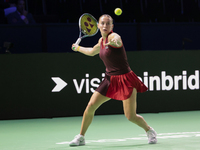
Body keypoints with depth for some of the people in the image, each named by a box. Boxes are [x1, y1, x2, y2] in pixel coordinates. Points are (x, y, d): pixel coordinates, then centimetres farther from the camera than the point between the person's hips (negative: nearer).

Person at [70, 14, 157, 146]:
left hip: (125, 80, -7)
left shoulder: (113, 36, -15)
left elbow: (117, 40, -44)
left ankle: (150, 131, 18)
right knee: (91, 106, -3)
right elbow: (92, 52, 33)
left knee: (131, 116, -10)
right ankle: (81, 137, 11)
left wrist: (115, 42, -66)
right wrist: (78, 48, 38)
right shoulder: (101, 41, 9)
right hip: (110, 79, 7)